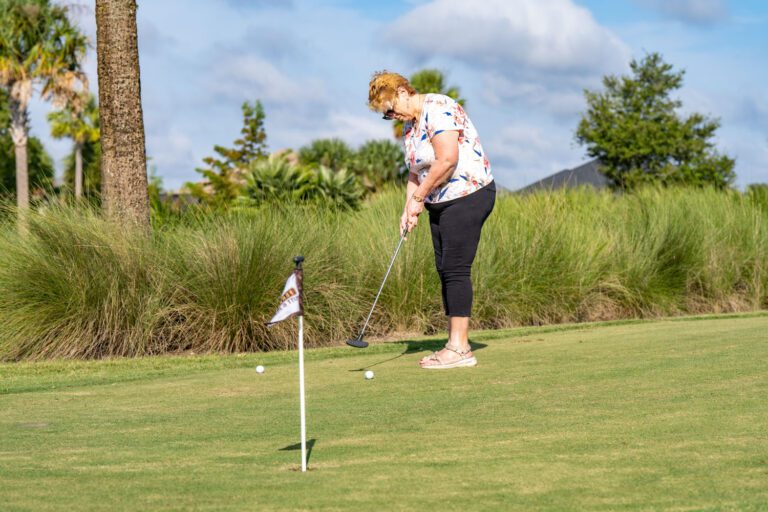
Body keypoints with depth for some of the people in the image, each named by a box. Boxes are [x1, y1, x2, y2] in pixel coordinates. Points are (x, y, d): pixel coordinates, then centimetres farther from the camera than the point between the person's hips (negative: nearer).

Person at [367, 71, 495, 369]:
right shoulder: (408, 126, 15)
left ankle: (459, 349, -12)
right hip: (440, 203, 10)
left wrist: (419, 196, -15)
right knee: (445, 270, 7)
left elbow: (447, 159, -24)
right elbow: (416, 171, 19)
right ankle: (455, 344, 10)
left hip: (467, 195, -10)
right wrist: (410, 208, 3)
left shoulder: (437, 109, -15)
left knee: (456, 269, -13)